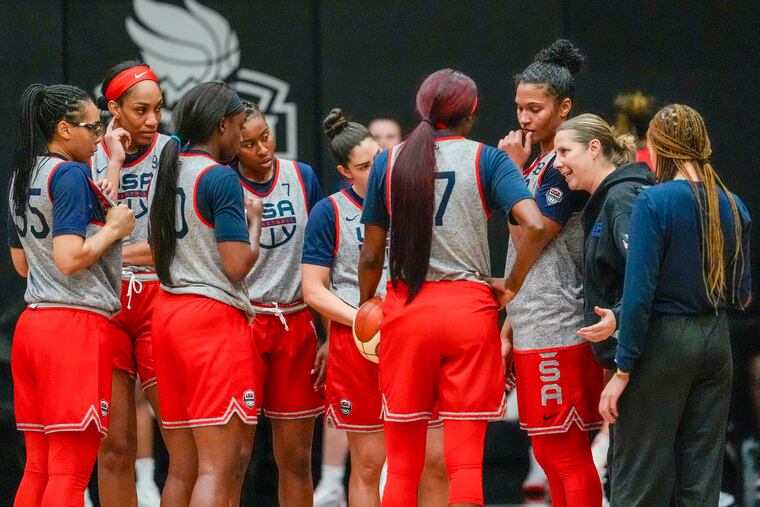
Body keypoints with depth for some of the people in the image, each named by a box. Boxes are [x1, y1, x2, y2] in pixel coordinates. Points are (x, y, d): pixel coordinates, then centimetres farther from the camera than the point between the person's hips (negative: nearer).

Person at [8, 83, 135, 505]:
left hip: (31, 324, 9)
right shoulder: (71, 173, -11)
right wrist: (114, 229, -4)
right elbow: (69, 259, -20)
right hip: (78, 324, -9)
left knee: (38, 467, 9)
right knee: (70, 471, -7)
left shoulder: (22, 177, 15)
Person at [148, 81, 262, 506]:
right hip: (216, 313, -8)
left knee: (183, 469, 9)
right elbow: (238, 264, -15)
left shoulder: (166, 173, 15)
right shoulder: (221, 178, -10)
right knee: (218, 468, -11)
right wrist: (255, 221, 4)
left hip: (167, 310, 8)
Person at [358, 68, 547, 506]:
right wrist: (512, 285, -3)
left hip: (405, 309, 2)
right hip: (469, 307, -2)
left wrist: (365, 305, 22)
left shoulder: (389, 162, 5)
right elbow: (535, 225, -15)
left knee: (403, 465, 8)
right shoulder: (487, 160, -1)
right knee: (466, 461, 1)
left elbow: (372, 254, 7)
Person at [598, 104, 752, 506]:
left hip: (663, 341, -6)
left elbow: (639, 291, -16)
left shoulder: (654, 202, -12)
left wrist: (622, 370, -13)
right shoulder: (733, 206, 5)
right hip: (715, 341, 6)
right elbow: (741, 294, 10)